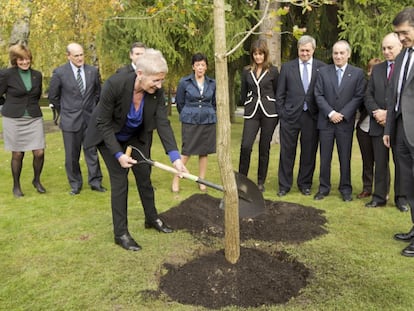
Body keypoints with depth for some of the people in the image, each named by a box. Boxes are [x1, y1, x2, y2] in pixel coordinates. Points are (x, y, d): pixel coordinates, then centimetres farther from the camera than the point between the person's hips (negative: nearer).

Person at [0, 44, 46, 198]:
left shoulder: (37, 75, 6)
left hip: (34, 119, 3)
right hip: (14, 120, -3)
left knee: (39, 153, -3)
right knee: (17, 154, 4)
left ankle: (36, 180, 23)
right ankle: (16, 186, 24)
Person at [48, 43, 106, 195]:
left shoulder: (93, 71, 2)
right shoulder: (59, 73, -6)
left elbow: (98, 92, 16)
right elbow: (53, 96, 4)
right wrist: (65, 111, 10)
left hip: (90, 118, 2)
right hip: (70, 120, -2)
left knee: (92, 152, 7)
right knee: (72, 155, 6)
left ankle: (95, 182, 18)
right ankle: (75, 184, 19)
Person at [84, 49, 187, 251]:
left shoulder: (156, 92, -23)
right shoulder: (115, 85, -35)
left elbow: (162, 123, -22)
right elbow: (104, 123, -26)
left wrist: (175, 156, -31)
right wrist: (119, 154, -29)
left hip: (136, 136, 5)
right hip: (109, 136, -4)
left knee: (144, 177, 11)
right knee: (120, 180, -6)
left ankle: (152, 218, 32)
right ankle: (120, 233, 7)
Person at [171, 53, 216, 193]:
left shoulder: (212, 83, 4)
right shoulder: (184, 82, -4)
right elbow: (179, 102, 7)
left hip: (208, 122, 3)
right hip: (189, 122, -3)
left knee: (204, 152, 7)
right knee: (186, 152, -4)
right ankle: (175, 181, 6)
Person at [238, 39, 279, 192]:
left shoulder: (273, 71, 3)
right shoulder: (246, 71, 9)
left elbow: (278, 92, 9)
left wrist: (278, 112, 9)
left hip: (269, 112, -1)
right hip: (251, 112, 1)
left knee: (264, 148, 4)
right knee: (246, 146, -12)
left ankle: (261, 182, 16)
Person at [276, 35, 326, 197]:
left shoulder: (322, 67, 4)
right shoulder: (287, 67, 5)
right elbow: (280, 94, 6)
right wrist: (281, 113, 0)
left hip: (311, 116, 0)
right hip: (290, 116, 0)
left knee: (309, 152, 8)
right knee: (287, 152, 5)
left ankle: (305, 184, 23)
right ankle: (284, 185, 16)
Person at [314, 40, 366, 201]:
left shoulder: (358, 73, 2)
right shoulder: (323, 71, 5)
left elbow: (358, 97, -3)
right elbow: (318, 95, 0)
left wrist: (343, 114, -12)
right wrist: (330, 113, -11)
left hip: (346, 122, -1)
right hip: (326, 121, 1)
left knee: (345, 157, 6)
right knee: (325, 157, 6)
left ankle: (345, 188, 17)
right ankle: (324, 187, 16)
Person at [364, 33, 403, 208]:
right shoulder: (377, 69, 14)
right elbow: (368, 95, 9)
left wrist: (390, 114, -16)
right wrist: (377, 112, -9)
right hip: (378, 124, 4)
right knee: (380, 162, 7)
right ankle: (379, 197, 15)